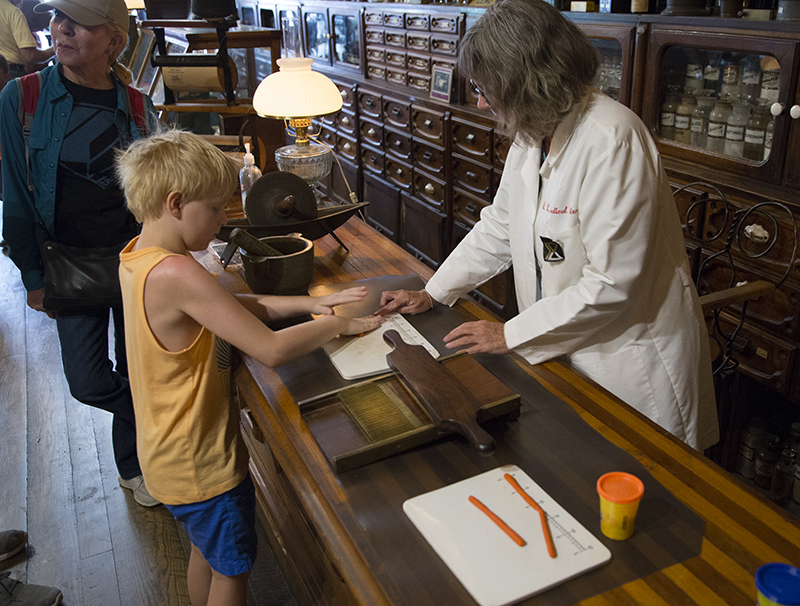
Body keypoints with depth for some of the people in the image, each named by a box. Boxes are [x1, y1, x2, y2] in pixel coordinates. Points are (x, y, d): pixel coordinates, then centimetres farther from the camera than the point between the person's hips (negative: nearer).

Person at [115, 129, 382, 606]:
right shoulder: (177, 273, -33)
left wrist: (311, 304, -3)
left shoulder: (139, 256, -2)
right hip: (201, 459, -9)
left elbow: (229, 306, 5)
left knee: (207, 549, 29)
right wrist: (337, 324, -17)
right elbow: (272, 349, -33)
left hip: (174, 452, 9)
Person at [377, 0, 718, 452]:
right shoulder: (532, 135, 3)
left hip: (628, 354, -7)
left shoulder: (611, 140, -26)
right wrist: (431, 295, 11)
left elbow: (612, 283, -27)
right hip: (563, 348, 7)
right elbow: (499, 227, 15)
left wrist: (511, 335, -17)